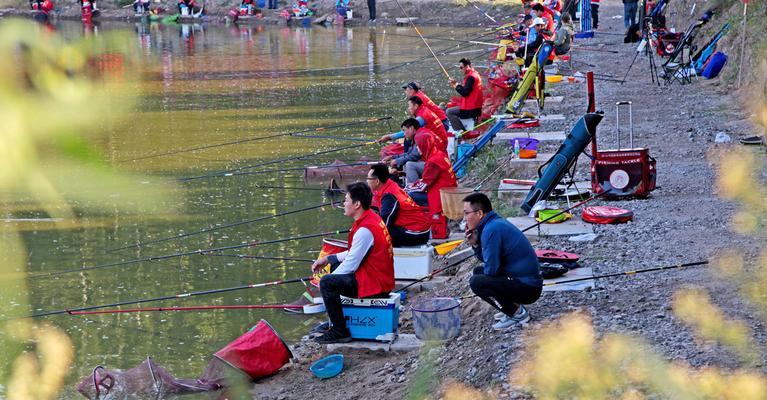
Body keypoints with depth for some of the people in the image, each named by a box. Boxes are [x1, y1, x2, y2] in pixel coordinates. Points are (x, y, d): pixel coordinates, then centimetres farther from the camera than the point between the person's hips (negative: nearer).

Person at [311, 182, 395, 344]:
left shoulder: (365, 230, -24)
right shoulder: (372, 217, 8)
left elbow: (351, 265, -19)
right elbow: (355, 253, 17)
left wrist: (327, 279, -5)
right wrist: (327, 259, 12)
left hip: (374, 284, -11)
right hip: (381, 277, 11)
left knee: (327, 283, -21)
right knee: (335, 264, 28)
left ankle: (340, 332, -13)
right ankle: (334, 321, 32)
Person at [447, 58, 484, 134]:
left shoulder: (470, 77, -18)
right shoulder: (475, 74, 14)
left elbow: (465, 92, -21)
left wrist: (456, 85, -9)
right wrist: (456, 85, 5)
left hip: (471, 109, -11)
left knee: (449, 112, -10)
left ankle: (461, 131, -15)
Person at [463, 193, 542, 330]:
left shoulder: (492, 229, -21)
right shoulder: (497, 222, 10)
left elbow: (491, 269, -19)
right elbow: (489, 261, 18)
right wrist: (475, 244, 2)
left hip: (528, 288, -10)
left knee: (476, 282, -20)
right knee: (478, 271, 21)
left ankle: (517, 313, -6)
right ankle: (515, 307, 15)